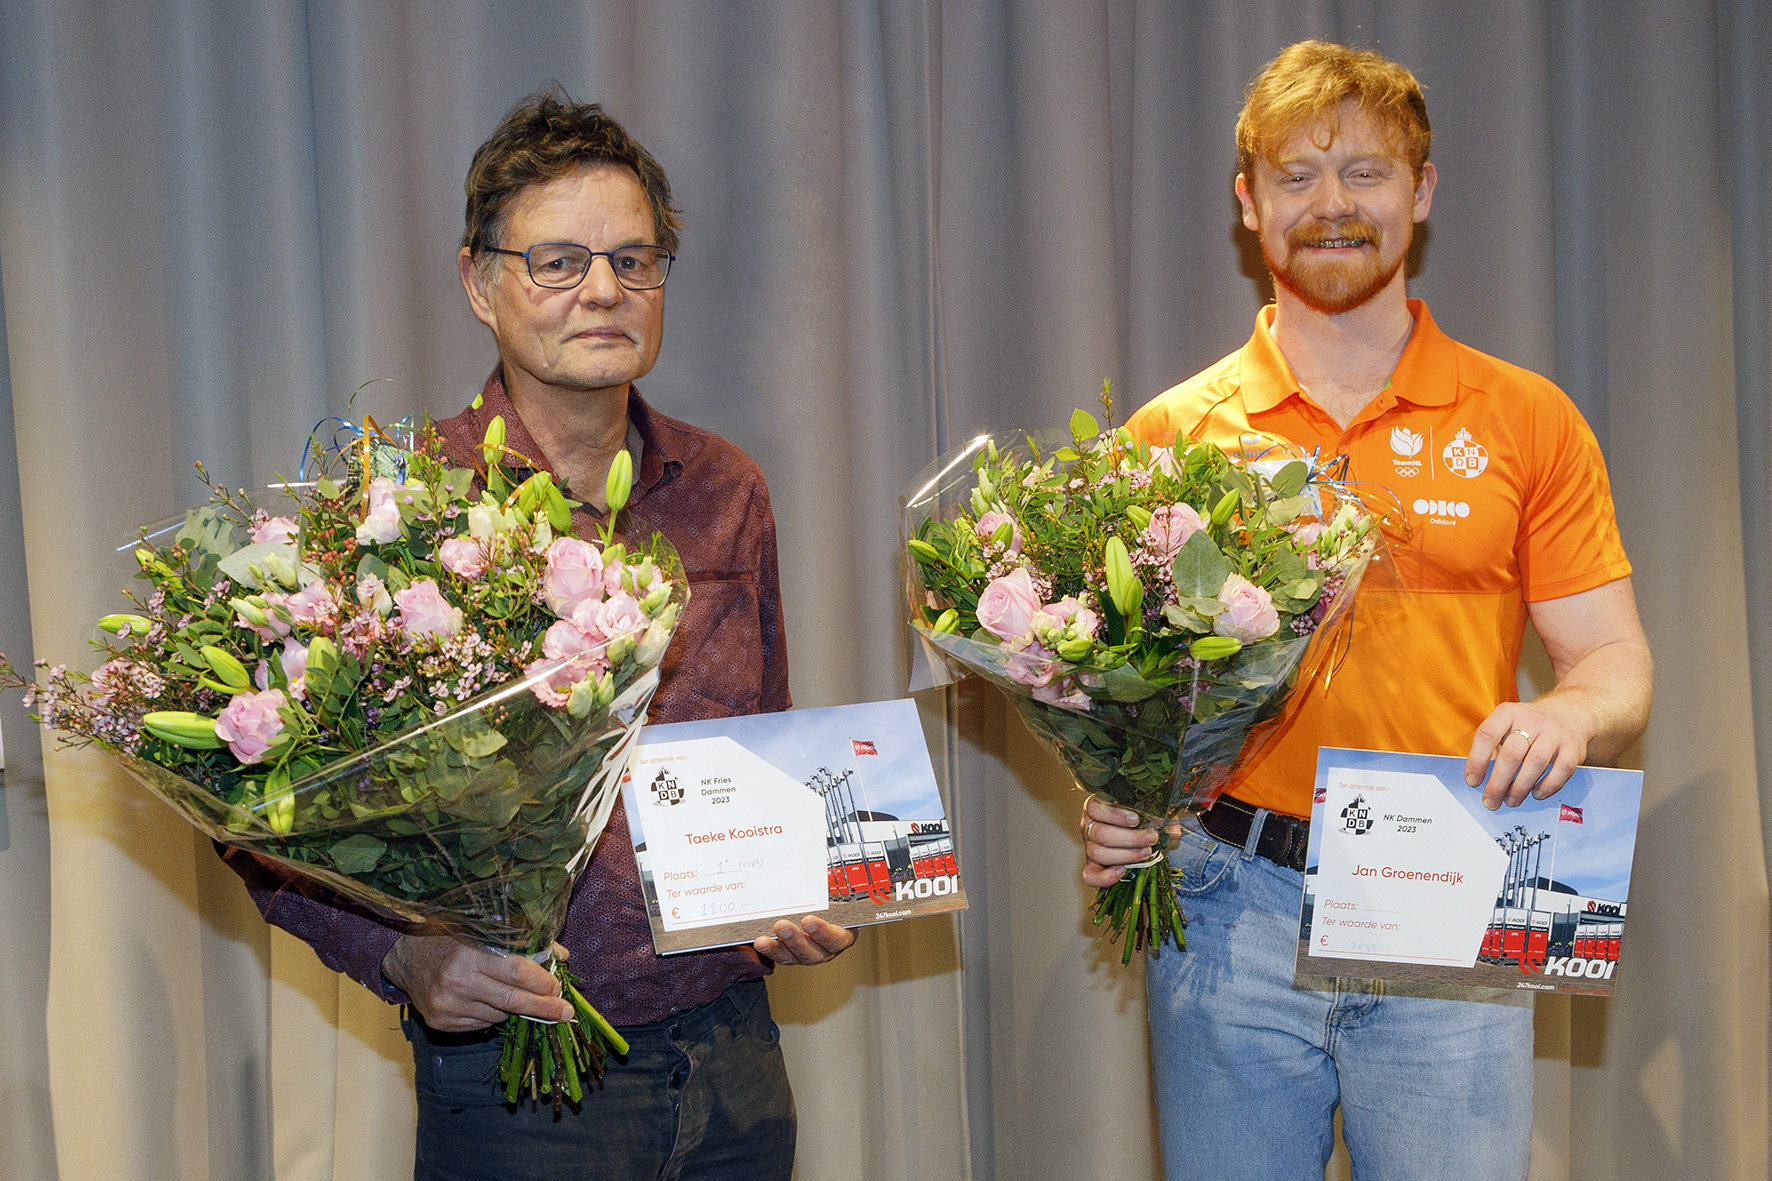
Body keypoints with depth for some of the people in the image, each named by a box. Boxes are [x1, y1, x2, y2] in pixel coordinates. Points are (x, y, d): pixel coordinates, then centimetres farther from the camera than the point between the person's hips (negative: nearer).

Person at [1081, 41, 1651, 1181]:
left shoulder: (1524, 421, 5)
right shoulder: (1175, 432, 6)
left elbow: (1616, 661, 6)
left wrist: (1569, 714, -17)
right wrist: (1114, 804, -10)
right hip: (1232, 911, 1)